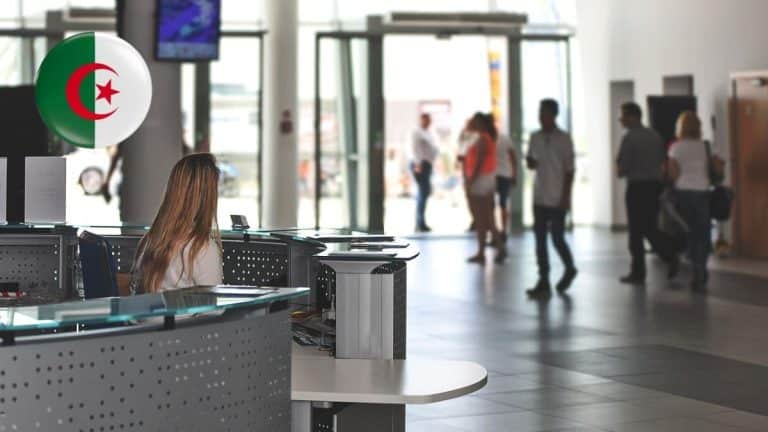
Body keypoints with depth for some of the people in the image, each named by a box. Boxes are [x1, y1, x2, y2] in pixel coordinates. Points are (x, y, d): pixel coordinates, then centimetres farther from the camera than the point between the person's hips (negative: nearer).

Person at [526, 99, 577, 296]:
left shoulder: (564, 139, -6)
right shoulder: (535, 138, 8)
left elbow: (569, 170, -6)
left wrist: (566, 197, -11)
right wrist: (530, 162, -8)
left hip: (557, 198, -5)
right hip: (539, 197, 5)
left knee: (557, 238, -3)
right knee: (540, 239, 2)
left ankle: (569, 269, 23)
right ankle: (543, 281, 5)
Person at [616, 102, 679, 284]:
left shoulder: (629, 138, -12)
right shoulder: (655, 136, 10)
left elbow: (622, 167, -13)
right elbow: (663, 163, 13)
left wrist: (621, 171, 8)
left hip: (637, 187, -6)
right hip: (655, 185, 6)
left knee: (636, 230, 2)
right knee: (650, 228, 15)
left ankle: (638, 273, 6)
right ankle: (670, 256, -5)